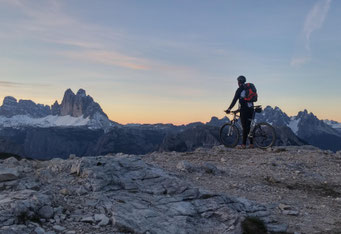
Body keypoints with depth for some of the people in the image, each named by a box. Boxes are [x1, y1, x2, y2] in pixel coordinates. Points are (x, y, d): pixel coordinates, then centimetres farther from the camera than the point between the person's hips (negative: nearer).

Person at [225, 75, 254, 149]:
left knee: (245, 127, -7)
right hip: (251, 109, 7)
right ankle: (251, 144, 9)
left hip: (244, 110, -7)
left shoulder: (239, 89, -6)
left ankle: (243, 145, -6)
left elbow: (235, 100, -11)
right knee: (250, 126, 10)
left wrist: (229, 109, -9)